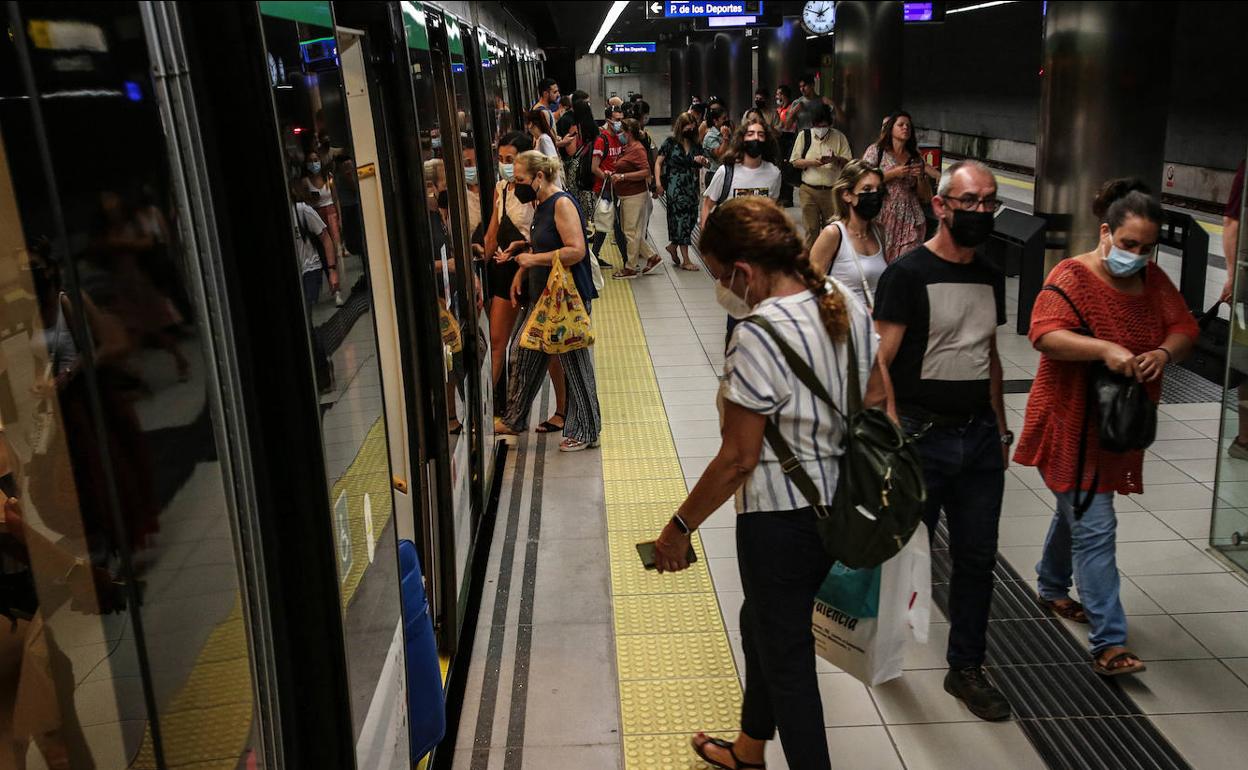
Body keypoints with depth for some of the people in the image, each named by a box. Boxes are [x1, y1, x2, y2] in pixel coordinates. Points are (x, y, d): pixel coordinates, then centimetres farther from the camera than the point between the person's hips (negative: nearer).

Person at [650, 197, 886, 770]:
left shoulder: (758, 339, -26)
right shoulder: (847, 302, -2)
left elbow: (738, 459, -22)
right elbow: (879, 400, 8)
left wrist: (679, 527, -10)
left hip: (780, 519, -10)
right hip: (840, 505, 10)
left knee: (785, 656, 10)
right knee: (762, 622, 28)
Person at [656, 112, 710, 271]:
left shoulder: (696, 145, 10)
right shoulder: (671, 143, -3)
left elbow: (700, 167, 18)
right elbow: (658, 163, -3)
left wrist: (702, 161, -6)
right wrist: (658, 183, -13)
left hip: (691, 187, 5)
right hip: (675, 188, -5)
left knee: (691, 218, 5)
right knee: (681, 218, -5)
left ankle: (673, 246, 30)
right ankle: (686, 260, -2)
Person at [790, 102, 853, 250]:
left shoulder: (839, 137, 4)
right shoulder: (804, 136, 5)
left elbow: (849, 162, 2)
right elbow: (795, 162, 3)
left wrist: (835, 159, -19)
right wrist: (812, 162, -14)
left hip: (832, 191, 0)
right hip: (809, 190, 0)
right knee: (811, 229, 4)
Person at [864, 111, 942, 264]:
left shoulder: (915, 158, 16)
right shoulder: (876, 150, 5)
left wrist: (921, 176, 1)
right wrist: (894, 173, -11)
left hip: (910, 218, 3)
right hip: (884, 216, -3)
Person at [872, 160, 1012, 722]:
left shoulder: (990, 279, 11)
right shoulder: (908, 274, -11)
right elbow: (879, 363, -15)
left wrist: (1001, 430, 18)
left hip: (979, 436, 6)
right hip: (923, 437, -6)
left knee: (977, 558, 12)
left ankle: (966, 669, 27)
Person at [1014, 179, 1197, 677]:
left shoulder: (1153, 280, 7)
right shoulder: (1073, 276, -15)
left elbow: (1184, 328, 5)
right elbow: (1044, 334, -27)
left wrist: (1165, 352, -17)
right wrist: (1105, 349, -38)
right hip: (1071, 423, -7)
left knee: (1076, 511, 24)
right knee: (1095, 529, -9)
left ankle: (1052, 588, 45)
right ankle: (1108, 643, -6)